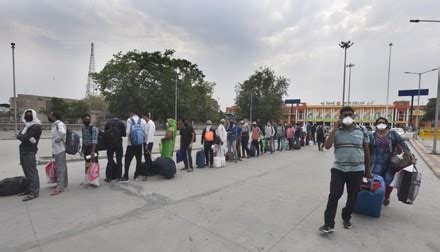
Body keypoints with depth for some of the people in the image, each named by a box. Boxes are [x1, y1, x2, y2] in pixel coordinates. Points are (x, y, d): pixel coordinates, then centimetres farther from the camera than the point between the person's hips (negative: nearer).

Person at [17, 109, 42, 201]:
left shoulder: (36, 126, -9)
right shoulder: (27, 125, 19)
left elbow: (25, 137, -15)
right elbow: (19, 135, 9)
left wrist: (21, 136, 3)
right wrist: (23, 136, -9)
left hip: (30, 152, -9)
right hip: (23, 151, 9)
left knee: (32, 172, -8)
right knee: (27, 172, 14)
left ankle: (34, 192, -7)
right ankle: (29, 189, 24)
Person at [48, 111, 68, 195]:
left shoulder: (59, 124, -14)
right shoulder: (55, 125, 18)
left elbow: (63, 132, -36)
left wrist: (57, 139, -19)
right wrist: (53, 152, 19)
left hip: (59, 150, -10)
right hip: (57, 150, 10)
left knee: (60, 167, -7)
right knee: (62, 167, 16)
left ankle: (60, 187, -4)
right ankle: (64, 184, 26)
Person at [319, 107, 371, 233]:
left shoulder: (361, 131, 3)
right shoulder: (335, 131, -1)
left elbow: (366, 150, 10)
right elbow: (327, 146, -15)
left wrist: (368, 169, 12)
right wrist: (335, 128, -17)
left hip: (357, 170, 2)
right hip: (338, 169, -2)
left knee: (352, 196, 14)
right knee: (334, 196, -5)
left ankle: (346, 218, 36)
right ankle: (329, 224, 2)